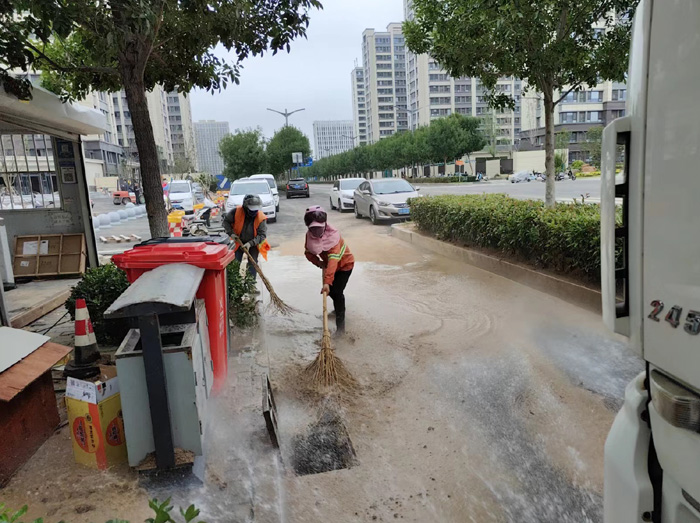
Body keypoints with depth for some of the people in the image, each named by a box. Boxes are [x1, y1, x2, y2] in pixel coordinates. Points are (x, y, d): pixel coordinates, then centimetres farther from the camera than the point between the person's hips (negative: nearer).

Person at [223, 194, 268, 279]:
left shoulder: (261, 218, -24)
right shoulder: (237, 211, -22)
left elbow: (262, 235, -22)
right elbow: (226, 221, -4)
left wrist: (250, 243, -34)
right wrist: (231, 233, -17)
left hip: (253, 244, -1)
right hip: (239, 242, 1)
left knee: (252, 264, -3)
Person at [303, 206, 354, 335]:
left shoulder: (333, 235, -38)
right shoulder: (309, 235, -19)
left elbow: (333, 260, -47)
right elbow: (308, 252, -3)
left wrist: (327, 281, -55)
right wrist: (318, 262, -23)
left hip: (344, 264, -6)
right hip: (329, 264, 6)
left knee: (337, 291, -17)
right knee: (330, 290, 15)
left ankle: (340, 325, -9)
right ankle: (339, 307, 48)